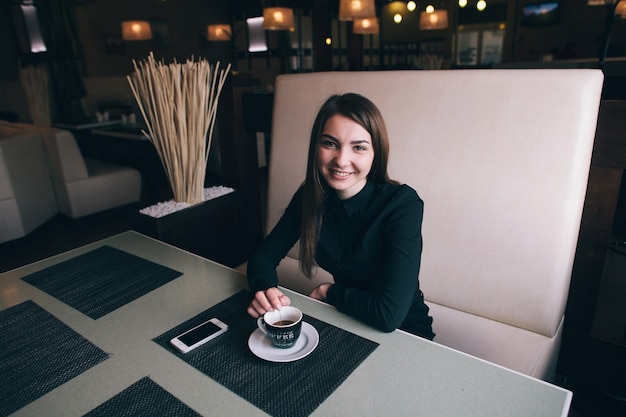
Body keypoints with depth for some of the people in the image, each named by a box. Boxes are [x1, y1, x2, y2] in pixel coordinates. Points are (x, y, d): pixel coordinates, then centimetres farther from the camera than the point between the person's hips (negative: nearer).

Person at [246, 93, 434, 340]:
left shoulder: (403, 205, -26)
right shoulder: (310, 196, -9)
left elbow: (389, 315, -32)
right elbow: (263, 256, -2)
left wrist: (328, 291, -15)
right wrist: (265, 288, -25)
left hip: (402, 335, -4)